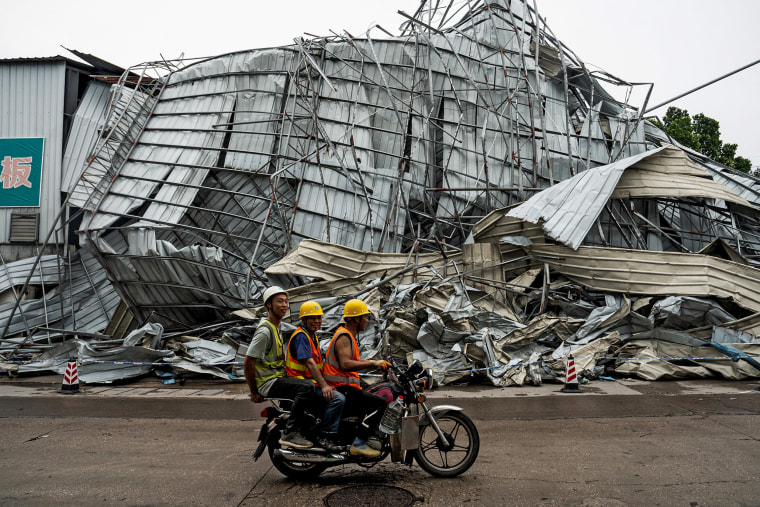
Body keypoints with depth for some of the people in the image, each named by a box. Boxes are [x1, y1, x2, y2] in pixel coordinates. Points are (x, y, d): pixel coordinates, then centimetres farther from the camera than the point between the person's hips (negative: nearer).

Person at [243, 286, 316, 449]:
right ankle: (290, 434, -23)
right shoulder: (264, 330, -16)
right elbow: (248, 364, -19)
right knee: (307, 387, -28)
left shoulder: (276, 327, 16)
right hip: (269, 382, -10)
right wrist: (254, 392, -14)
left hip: (279, 378, 10)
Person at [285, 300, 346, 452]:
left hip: (312, 381, 11)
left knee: (342, 393, 14)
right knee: (337, 398, -25)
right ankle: (325, 437, -16)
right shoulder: (301, 336, -14)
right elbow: (309, 362, -23)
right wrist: (323, 385, -27)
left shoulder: (312, 336, 18)